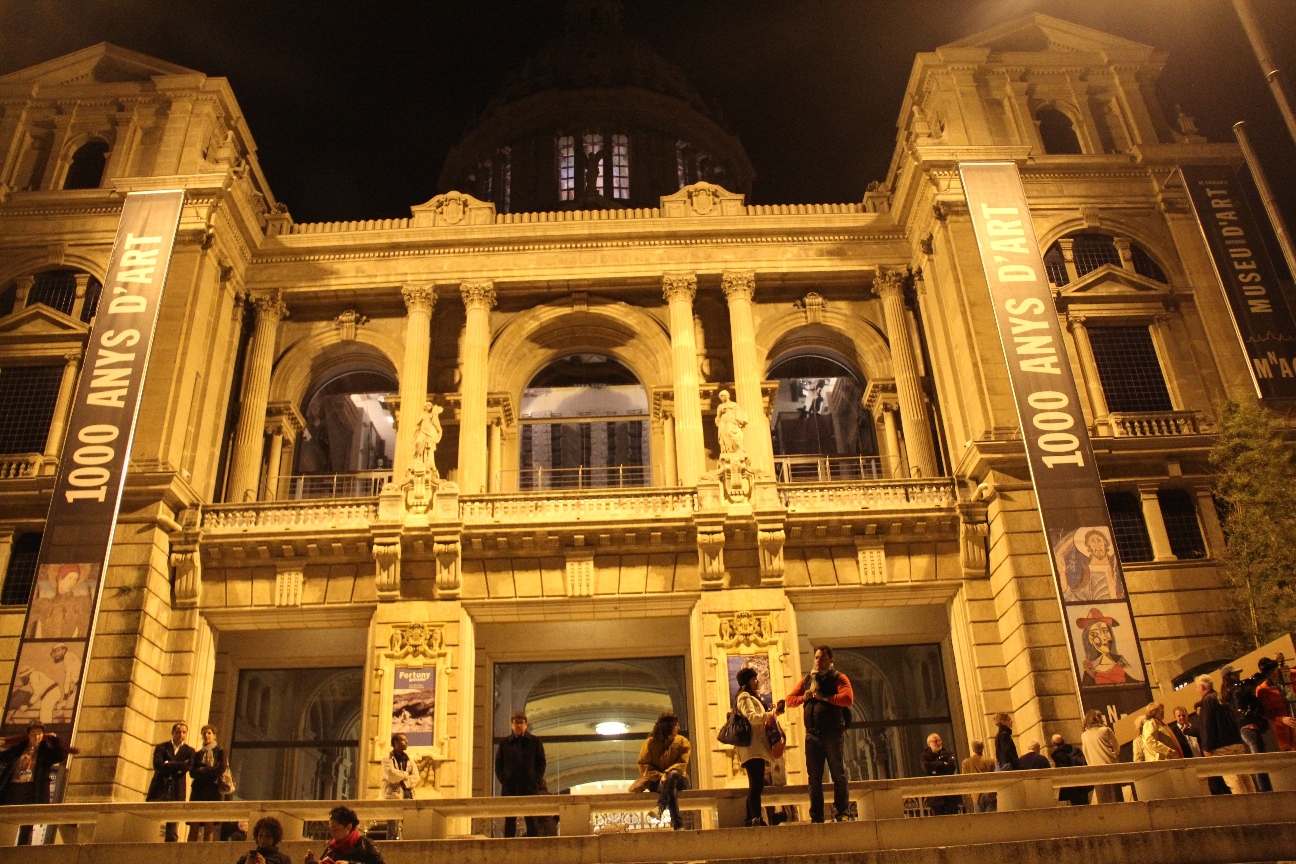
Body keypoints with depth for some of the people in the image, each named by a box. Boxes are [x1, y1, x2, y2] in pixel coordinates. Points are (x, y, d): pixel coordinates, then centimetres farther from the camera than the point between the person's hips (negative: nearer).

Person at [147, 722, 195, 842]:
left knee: (173, 831, -3)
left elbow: (188, 767, -6)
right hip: (159, 789, 0)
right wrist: (178, 767, -8)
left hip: (176, 792, 0)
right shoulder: (161, 747, 11)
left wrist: (168, 764, -6)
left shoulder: (189, 751, 13)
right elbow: (157, 765, -7)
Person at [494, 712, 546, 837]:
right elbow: (498, 763, 11)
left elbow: (541, 762, 6)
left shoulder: (535, 741, 7)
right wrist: (503, 779, -2)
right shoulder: (504, 743, 10)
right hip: (509, 786, 1)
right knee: (509, 820, 2)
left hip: (530, 786, -1)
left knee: (532, 820, 0)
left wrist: (537, 780, -5)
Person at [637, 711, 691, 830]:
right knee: (670, 788, -37)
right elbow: (643, 765, -3)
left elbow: (682, 764, -7)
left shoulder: (682, 741, 6)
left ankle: (660, 807, -51)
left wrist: (667, 774, -25)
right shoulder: (651, 742, 2)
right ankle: (677, 824, -48)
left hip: (677, 779, 1)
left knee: (673, 774, -37)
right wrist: (660, 776, -20)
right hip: (655, 781, -1)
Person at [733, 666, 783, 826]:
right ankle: (756, 819, -18)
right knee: (756, 785, -15)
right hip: (752, 748, -10)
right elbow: (751, 717, -20)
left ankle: (751, 819, 11)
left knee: (756, 785, 9)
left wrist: (770, 714, 14)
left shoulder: (750, 697, 26)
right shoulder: (744, 697, -5)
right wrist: (772, 714, -21)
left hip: (756, 747, 10)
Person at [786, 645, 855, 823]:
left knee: (838, 775, -3)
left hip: (832, 733, -4)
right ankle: (816, 817, 12)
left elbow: (848, 698, -15)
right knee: (814, 777, 7)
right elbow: (790, 699, 13)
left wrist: (824, 697, -16)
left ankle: (841, 814, 7)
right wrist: (804, 697, -6)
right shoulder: (806, 680, 16)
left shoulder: (838, 678, 2)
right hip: (812, 734, 5)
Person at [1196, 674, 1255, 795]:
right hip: (1236, 743, 9)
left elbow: (1207, 726, -14)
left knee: (1232, 779, -10)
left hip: (1222, 747, -9)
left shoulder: (1207, 700, -8)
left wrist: (1207, 748, -13)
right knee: (1245, 776, 8)